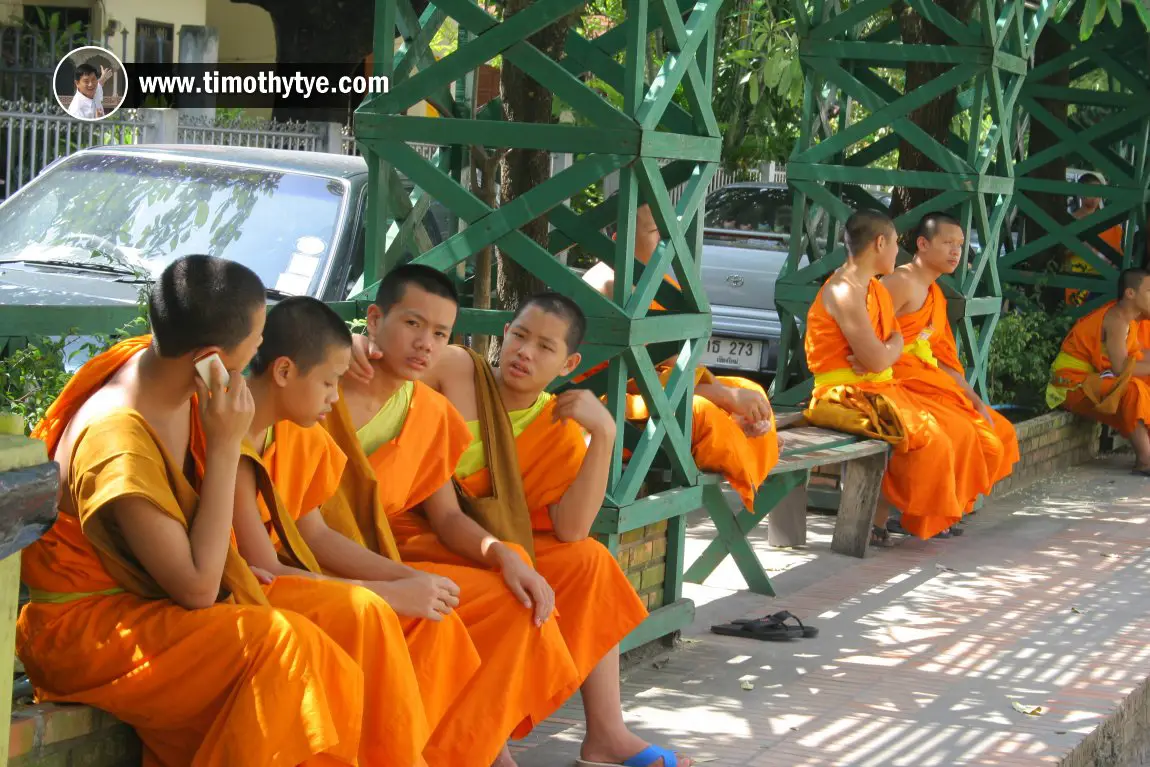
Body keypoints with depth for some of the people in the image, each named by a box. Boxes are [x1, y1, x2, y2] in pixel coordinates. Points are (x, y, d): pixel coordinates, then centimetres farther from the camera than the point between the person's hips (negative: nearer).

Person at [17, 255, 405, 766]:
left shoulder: (155, 359, -6)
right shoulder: (118, 445, -30)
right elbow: (196, 590, -26)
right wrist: (226, 446, -25)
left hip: (152, 589, 8)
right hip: (88, 624, -8)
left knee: (358, 617, -8)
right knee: (280, 643, -31)